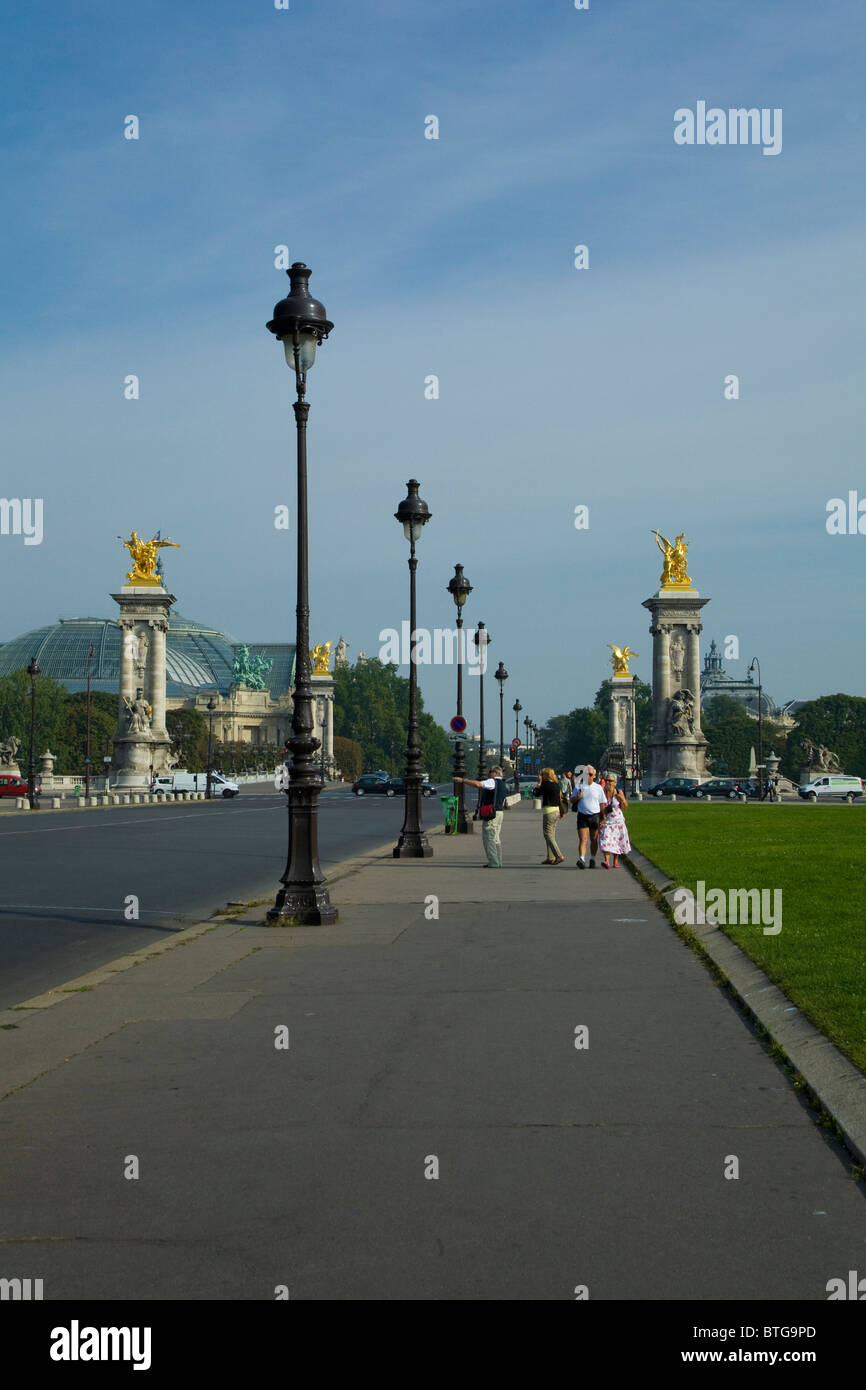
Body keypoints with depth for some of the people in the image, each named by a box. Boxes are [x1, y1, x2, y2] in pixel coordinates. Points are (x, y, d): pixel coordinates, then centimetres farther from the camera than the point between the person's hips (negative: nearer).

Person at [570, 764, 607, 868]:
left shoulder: (598, 788, 7)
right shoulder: (578, 786, 7)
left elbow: (602, 804, 10)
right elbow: (572, 800, 10)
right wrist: (577, 797, -12)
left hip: (595, 816, 1)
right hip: (582, 816, -1)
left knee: (594, 840, 8)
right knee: (583, 839, -11)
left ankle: (592, 859, 20)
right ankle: (581, 859, -21)